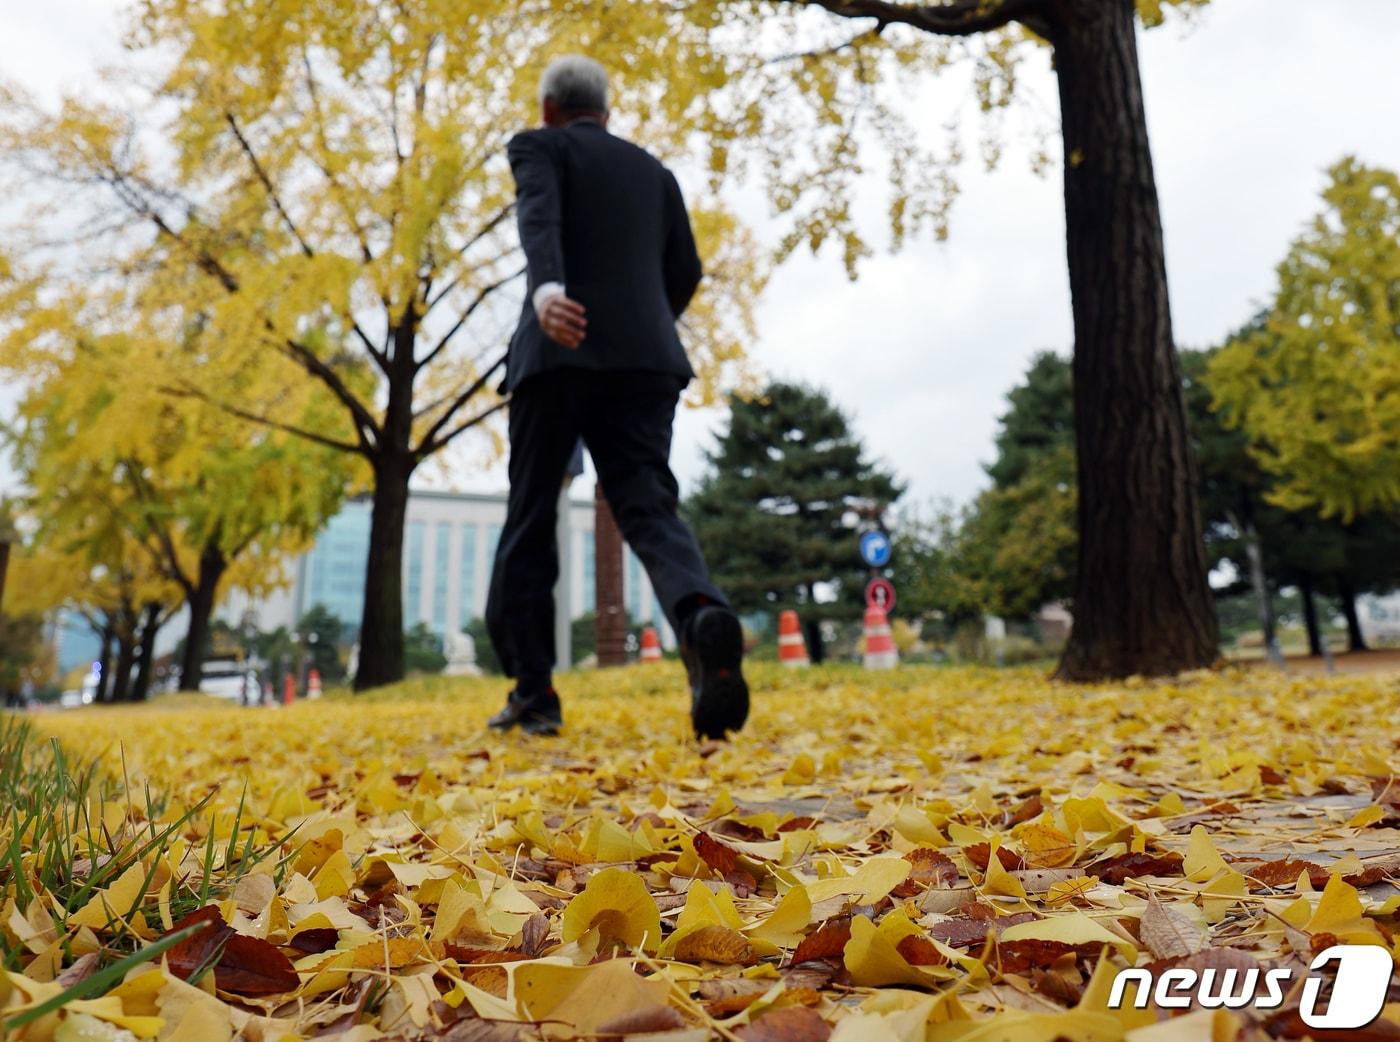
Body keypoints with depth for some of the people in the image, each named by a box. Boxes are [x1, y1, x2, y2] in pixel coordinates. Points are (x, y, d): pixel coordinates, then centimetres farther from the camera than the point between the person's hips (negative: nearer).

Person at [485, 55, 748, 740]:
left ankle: (532, 691, 8)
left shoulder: (537, 147, 11)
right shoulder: (654, 171, 24)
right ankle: (703, 619, -36)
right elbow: (685, 273, 20)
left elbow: (540, 217, -12)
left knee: (530, 521, 6)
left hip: (558, 350, -3)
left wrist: (547, 289, -31)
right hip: (645, 356, 3)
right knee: (648, 510, -5)